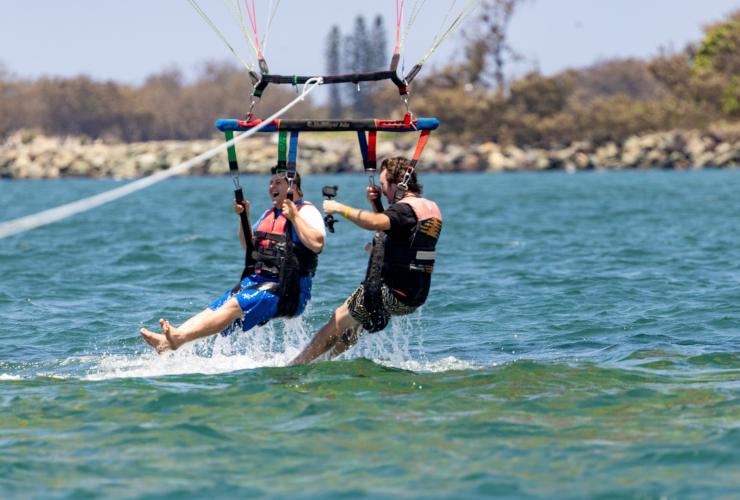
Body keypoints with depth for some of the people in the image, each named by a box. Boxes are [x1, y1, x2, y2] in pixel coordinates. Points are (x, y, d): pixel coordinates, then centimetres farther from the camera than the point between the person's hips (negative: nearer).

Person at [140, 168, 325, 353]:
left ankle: (179, 337, -45)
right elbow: (248, 245, 29)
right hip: (256, 280, 9)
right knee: (214, 309, -12)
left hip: (284, 289, -9)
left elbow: (317, 244, -20)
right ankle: (167, 338, -27)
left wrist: (294, 216, -22)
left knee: (235, 306, -29)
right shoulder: (269, 214, 24)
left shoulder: (306, 211, -4)